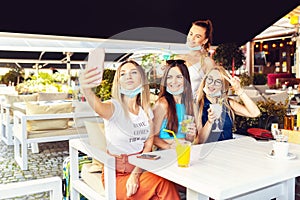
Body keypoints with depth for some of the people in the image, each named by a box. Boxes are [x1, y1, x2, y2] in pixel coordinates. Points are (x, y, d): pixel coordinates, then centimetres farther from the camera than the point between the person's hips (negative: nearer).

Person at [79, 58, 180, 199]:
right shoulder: (114, 107, -10)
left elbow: (148, 146, -1)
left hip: (141, 168, 5)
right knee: (163, 183, -27)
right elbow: (99, 107, -35)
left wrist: (135, 174, -18)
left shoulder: (146, 110, 6)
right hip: (117, 176, -4)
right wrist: (86, 89, -59)